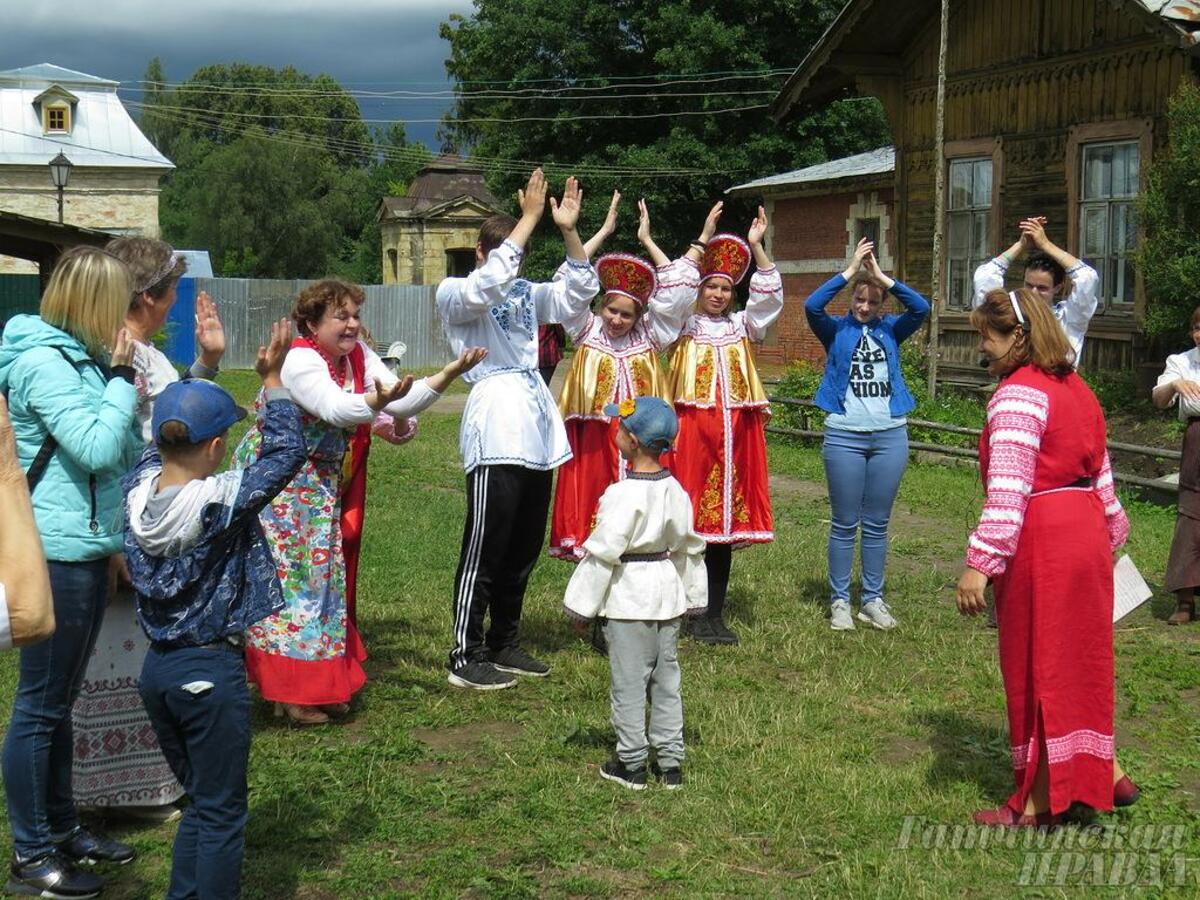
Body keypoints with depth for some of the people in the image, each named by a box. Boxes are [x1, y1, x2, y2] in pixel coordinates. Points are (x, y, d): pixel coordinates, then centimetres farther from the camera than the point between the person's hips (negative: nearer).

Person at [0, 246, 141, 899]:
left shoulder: (77, 357, 12)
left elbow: (121, 449, 16)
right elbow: (99, 447, -22)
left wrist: (121, 378, 6)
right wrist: (121, 376, -15)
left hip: (86, 549, 10)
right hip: (56, 552, -10)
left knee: (60, 699, 18)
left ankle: (62, 829, 31)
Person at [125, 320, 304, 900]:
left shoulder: (138, 489, -5)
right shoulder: (222, 501, -21)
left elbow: (165, 438, 13)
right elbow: (286, 451, -12)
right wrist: (272, 379, -3)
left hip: (157, 668, 7)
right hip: (211, 673, -7)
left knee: (201, 801, 22)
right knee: (222, 814, 6)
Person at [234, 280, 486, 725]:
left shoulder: (359, 356, 2)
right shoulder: (300, 361, -20)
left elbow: (402, 400, -8)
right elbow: (336, 408, -37)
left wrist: (451, 372, -21)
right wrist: (378, 400, -56)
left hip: (321, 488, 8)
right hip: (276, 484, -8)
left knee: (324, 574, 10)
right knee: (288, 577, -6)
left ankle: (319, 686, 19)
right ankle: (290, 693, 0)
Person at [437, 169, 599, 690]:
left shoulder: (526, 294, 18)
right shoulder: (454, 295, 0)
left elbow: (577, 293, 11)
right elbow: (487, 285, -21)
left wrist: (568, 231, -2)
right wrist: (528, 220, -19)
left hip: (537, 432, 7)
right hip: (496, 429, -7)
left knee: (524, 549, 13)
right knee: (485, 549, -6)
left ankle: (504, 645, 24)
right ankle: (466, 657, 2)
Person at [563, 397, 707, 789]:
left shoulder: (623, 495, -20)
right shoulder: (675, 491, 2)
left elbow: (603, 552, -17)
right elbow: (688, 547, 12)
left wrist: (582, 606, -9)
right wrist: (693, 596, 24)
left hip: (628, 598, -7)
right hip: (667, 594, 7)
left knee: (628, 682, 4)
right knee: (666, 679, 14)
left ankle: (632, 763, 11)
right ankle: (670, 762, 20)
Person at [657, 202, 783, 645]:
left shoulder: (741, 325, 15)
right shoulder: (683, 324, 4)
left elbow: (770, 296, 5)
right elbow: (674, 289, -11)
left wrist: (757, 246, -2)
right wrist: (703, 240, -11)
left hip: (734, 435, 4)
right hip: (692, 429, -4)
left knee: (725, 521, 7)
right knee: (687, 519, -6)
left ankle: (714, 615, 14)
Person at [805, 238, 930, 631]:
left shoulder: (890, 330, 7)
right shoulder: (836, 330, 2)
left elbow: (921, 308, -10)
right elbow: (812, 305, -17)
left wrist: (882, 276, -14)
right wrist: (851, 270, -18)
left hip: (890, 435, 2)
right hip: (844, 435, -2)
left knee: (877, 524, 9)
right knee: (845, 523, 3)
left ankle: (872, 600, 17)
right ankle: (839, 601, 11)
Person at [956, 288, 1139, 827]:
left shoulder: (1017, 395, -16)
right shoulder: (1075, 388, 13)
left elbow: (1008, 490, -23)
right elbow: (1100, 472, 19)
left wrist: (981, 562, -25)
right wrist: (1113, 532, 30)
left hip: (1041, 541, -9)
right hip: (1085, 533, 9)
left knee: (1036, 663, 2)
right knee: (1077, 659, 19)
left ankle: (1039, 802, 12)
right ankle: (1104, 772, 25)